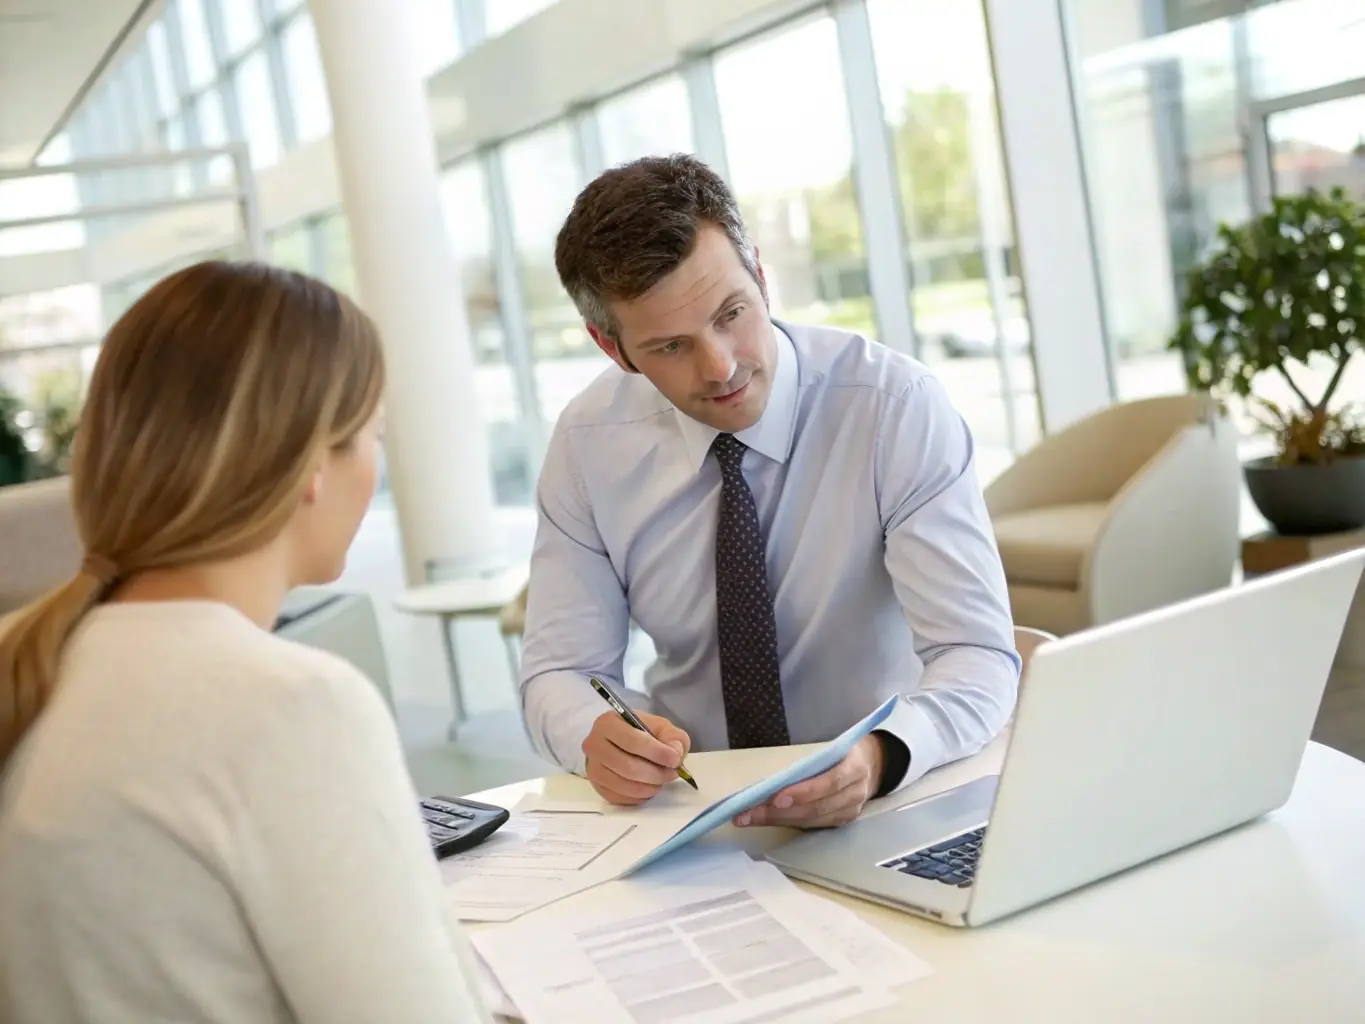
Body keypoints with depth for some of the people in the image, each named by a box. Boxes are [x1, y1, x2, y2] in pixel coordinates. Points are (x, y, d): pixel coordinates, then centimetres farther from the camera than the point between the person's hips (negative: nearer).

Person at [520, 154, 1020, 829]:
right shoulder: (587, 445, -5)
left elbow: (979, 659, -16)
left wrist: (878, 759, -37)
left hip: (881, 803, -3)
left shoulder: (897, 405, -14)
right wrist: (595, 738, -25)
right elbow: (558, 673, -1)